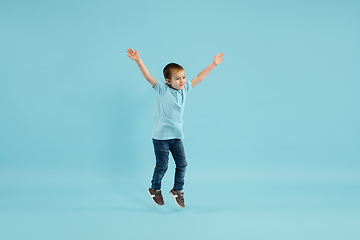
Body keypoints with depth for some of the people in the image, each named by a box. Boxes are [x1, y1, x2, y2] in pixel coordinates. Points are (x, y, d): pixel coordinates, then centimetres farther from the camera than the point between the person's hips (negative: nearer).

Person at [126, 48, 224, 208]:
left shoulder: (185, 89, 5)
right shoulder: (162, 89, -10)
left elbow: (199, 78, 12)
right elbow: (148, 76, -21)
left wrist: (214, 64, 12)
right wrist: (138, 60, -34)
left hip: (176, 136, 5)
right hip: (161, 136, -5)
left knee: (182, 164, 5)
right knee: (162, 166, 2)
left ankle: (177, 190, 25)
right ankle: (155, 190, 27)